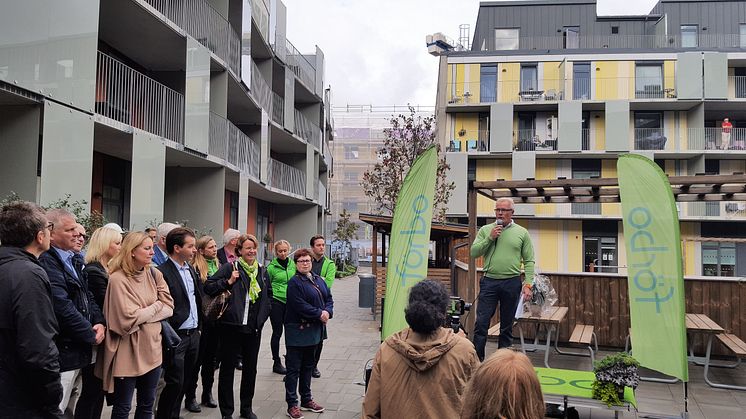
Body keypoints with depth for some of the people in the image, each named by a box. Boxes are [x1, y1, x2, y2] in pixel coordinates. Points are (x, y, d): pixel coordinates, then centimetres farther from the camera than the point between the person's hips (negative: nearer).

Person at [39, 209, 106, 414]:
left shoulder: (73, 260, 14)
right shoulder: (46, 263, -17)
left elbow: (87, 295, 17)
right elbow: (63, 307, -23)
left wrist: (99, 322, -1)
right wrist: (91, 335, -12)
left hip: (77, 349, 9)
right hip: (62, 353, -9)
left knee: (62, 407, 18)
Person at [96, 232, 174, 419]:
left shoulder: (154, 274, 4)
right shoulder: (118, 279, -14)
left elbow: (169, 307, 1)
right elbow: (129, 319, -19)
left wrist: (143, 315, -12)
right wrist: (155, 307, -7)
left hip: (152, 348, 6)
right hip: (128, 352, -6)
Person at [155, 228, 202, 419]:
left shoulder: (191, 269, 11)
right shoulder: (162, 272, -15)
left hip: (193, 334, 8)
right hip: (177, 336, -8)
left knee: (185, 380, 15)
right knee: (175, 383, -1)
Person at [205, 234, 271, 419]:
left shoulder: (262, 271, 9)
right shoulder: (229, 268, -6)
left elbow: (269, 294, 22)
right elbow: (208, 287, -9)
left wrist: (263, 314, 11)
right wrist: (228, 281, -18)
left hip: (254, 327, 5)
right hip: (231, 326, -5)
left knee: (250, 368, 13)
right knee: (227, 369, 5)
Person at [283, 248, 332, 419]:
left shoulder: (318, 280, 11)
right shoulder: (294, 282, -13)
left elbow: (328, 298, 9)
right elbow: (300, 306, -22)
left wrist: (327, 311, -11)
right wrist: (319, 314, -18)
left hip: (314, 329, 8)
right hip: (297, 330, -8)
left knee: (308, 365, 18)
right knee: (294, 368, 1)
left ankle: (306, 399, 30)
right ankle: (292, 405, 8)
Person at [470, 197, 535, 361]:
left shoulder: (522, 233, 4)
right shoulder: (485, 230, 7)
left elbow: (529, 261, 3)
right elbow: (474, 253, 0)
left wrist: (528, 284, -7)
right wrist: (490, 238, -9)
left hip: (512, 283, 0)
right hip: (489, 281, 0)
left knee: (507, 326, 10)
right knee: (481, 322, -3)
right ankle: (477, 359, 5)